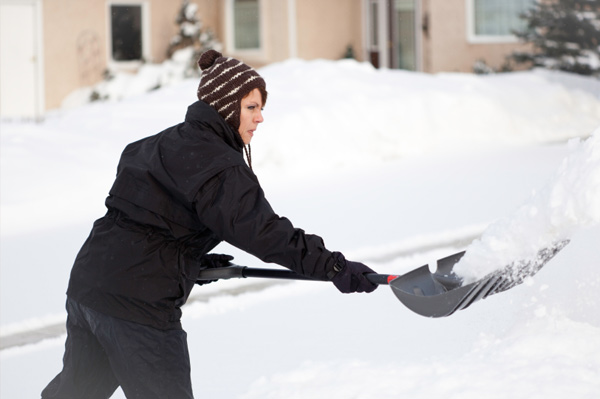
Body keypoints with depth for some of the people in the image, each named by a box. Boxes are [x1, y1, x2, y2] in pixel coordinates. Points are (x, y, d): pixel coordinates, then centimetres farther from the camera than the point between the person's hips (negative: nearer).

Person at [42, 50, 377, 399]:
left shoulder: (165, 142, 15)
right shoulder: (217, 165, -15)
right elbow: (260, 230, -25)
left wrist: (191, 259, 21)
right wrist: (333, 266, -28)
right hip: (139, 303, -9)